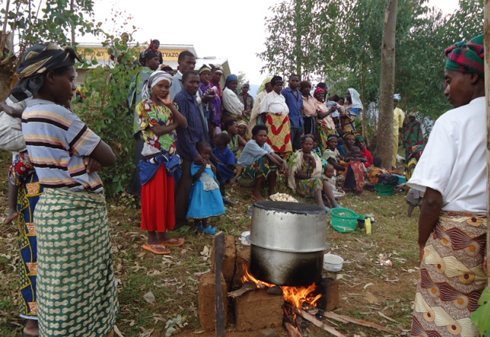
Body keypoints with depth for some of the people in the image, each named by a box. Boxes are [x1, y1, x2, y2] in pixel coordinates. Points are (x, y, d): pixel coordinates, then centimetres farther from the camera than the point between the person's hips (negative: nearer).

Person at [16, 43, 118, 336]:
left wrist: (87, 157, -9)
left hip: (55, 206, 10)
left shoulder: (31, 114, 10)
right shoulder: (58, 115, -19)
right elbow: (109, 157, -14)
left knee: (63, 291, 21)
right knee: (76, 292, 5)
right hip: (77, 212, -10)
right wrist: (93, 154, 5)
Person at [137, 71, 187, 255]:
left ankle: (163, 235, 21)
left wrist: (170, 105, -8)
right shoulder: (145, 105, -6)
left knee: (167, 196, 10)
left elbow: (184, 124, 0)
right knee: (153, 197, -2)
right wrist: (174, 124, -3)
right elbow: (157, 130, -18)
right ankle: (151, 238, 8)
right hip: (154, 157, -7)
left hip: (169, 157, 7)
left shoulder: (168, 105, 14)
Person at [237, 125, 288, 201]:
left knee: (273, 163, -15)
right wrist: (280, 166, -29)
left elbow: (273, 154, -17)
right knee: (264, 160, -31)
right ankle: (256, 192, -25)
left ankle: (272, 190, -8)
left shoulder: (265, 144, 0)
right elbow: (267, 156, -28)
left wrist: (283, 162, -36)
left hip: (257, 168, 7)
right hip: (244, 169, -7)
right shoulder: (251, 144, -22)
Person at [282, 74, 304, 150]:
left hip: (299, 124, 7)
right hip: (290, 124, -7)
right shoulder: (285, 92, -2)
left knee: (298, 147, 10)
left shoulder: (299, 94, 19)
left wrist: (302, 122, 17)